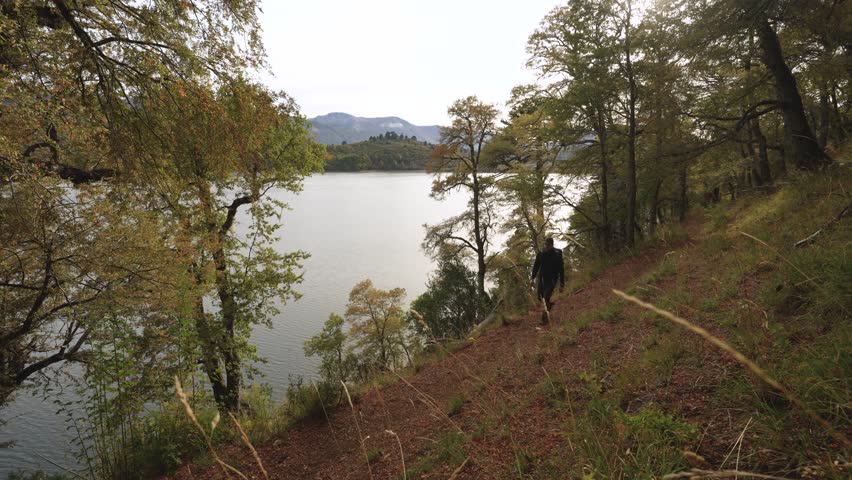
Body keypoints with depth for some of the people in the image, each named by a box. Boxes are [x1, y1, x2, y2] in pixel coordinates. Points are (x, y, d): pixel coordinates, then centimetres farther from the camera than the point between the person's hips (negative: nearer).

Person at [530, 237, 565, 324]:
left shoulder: (557, 254, -9)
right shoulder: (541, 253, 0)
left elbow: (561, 270, -5)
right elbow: (536, 266, 6)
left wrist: (562, 284, -6)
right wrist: (532, 278, -3)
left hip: (552, 279, -4)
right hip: (541, 278, 4)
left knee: (546, 298, -13)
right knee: (540, 297, 7)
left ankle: (544, 318, -4)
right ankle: (549, 304, 39)